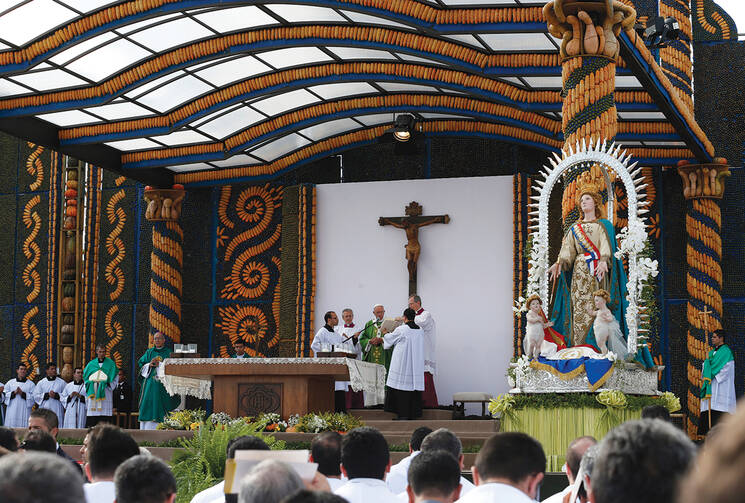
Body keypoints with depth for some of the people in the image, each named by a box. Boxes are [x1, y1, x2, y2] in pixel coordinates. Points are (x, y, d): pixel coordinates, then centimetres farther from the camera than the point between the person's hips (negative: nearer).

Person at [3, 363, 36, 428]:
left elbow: (34, 397, -2)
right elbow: (5, 395, 5)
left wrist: (23, 394, -13)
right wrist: (14, 393, -11)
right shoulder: (10, 383, 12)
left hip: (24, 412, -1)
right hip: (12, 412, 1)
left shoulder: (30, 384, 7)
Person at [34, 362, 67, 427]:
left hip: (57, 411, -1)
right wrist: (47, 395, -10)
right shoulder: (40, 383, 11)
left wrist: (56, 395, -14)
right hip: (44, 411, 1)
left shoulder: (62, 382, 8)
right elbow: (36, 396, 2)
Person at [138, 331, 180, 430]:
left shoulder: (168, 353, 7)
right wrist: (149, 365, -9)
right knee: (147, 406, -2)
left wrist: (160, 364, -15)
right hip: (149, 384, 3)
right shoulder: (149, 352, 16)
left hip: (162, 385, -3)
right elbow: (140, 364, 10)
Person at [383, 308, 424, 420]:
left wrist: (385, 333, 28)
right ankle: (413, 414, 9)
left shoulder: (401, 330, -12)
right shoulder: (420, 331, 6)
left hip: (403, 363, -6)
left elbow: (390, 339, 4)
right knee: (414, 385, 8)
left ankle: (403, 414, -4)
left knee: (402, 387, -1)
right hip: (416, 365, 6)